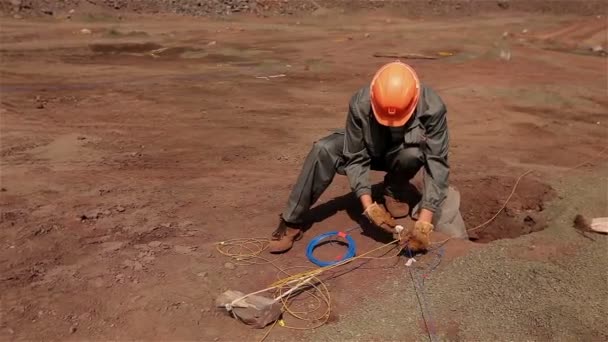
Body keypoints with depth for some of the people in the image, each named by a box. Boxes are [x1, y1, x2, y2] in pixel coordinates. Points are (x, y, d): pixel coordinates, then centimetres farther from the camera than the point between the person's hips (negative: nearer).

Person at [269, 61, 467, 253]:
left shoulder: (432, 108, -34)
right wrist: (369, 206, -36)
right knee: (323, 150, -28)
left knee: (413, 152, -38)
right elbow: (355, 158, -26)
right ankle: (292, 222, -18)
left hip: (408, 154, 0)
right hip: (370, 151, 1)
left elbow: (437, 164, -35)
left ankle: (395, 191, -4)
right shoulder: (360, 104, -32)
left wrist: (424, 223, -42)